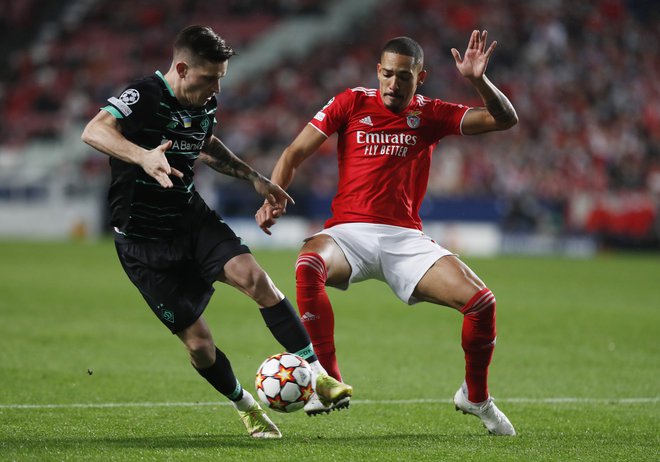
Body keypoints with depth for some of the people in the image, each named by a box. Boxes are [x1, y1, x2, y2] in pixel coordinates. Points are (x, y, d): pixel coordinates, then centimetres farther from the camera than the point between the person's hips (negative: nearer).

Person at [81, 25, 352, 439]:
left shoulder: (204, 105, 3)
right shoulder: (143, 98, -20)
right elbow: (94, 131, -40)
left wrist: (253, 177, 21)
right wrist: (143, 156, -57)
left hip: (192, 218, 5)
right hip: (144, 241, -5)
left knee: (253, 276, -23)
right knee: (198, 342, -6)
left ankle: (317, 373, -20)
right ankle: (246, 408, 21)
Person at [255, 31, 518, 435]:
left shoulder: (430, 115, 9)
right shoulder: (352, 103, 6)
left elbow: (505, 119, 2)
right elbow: (296, 152, 5)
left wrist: (478, 81, -16)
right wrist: (274, 195, -13)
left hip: (406, 238, 1)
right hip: (349, 232, -1)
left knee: (481, 301, -17)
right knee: (308, 268, -37)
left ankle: (476, 397, 10)